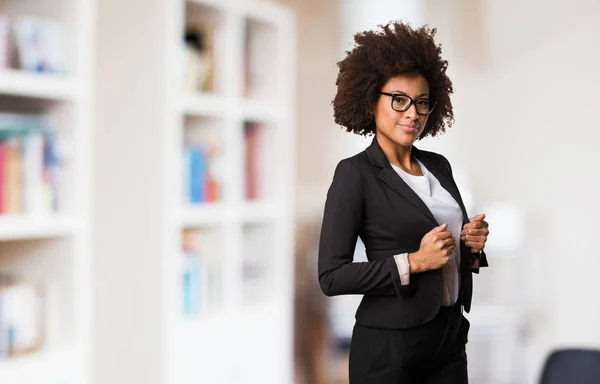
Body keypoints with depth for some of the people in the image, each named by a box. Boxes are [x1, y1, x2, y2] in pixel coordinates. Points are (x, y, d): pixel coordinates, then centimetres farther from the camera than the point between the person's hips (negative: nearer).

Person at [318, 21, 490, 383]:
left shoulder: (439, 165, 7)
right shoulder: (355, 173, -11)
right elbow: (331, 276, -16)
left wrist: (473, 245, -3)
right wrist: (414, 262, -21)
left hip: (450, 335, 6)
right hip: (389, 344, -6)